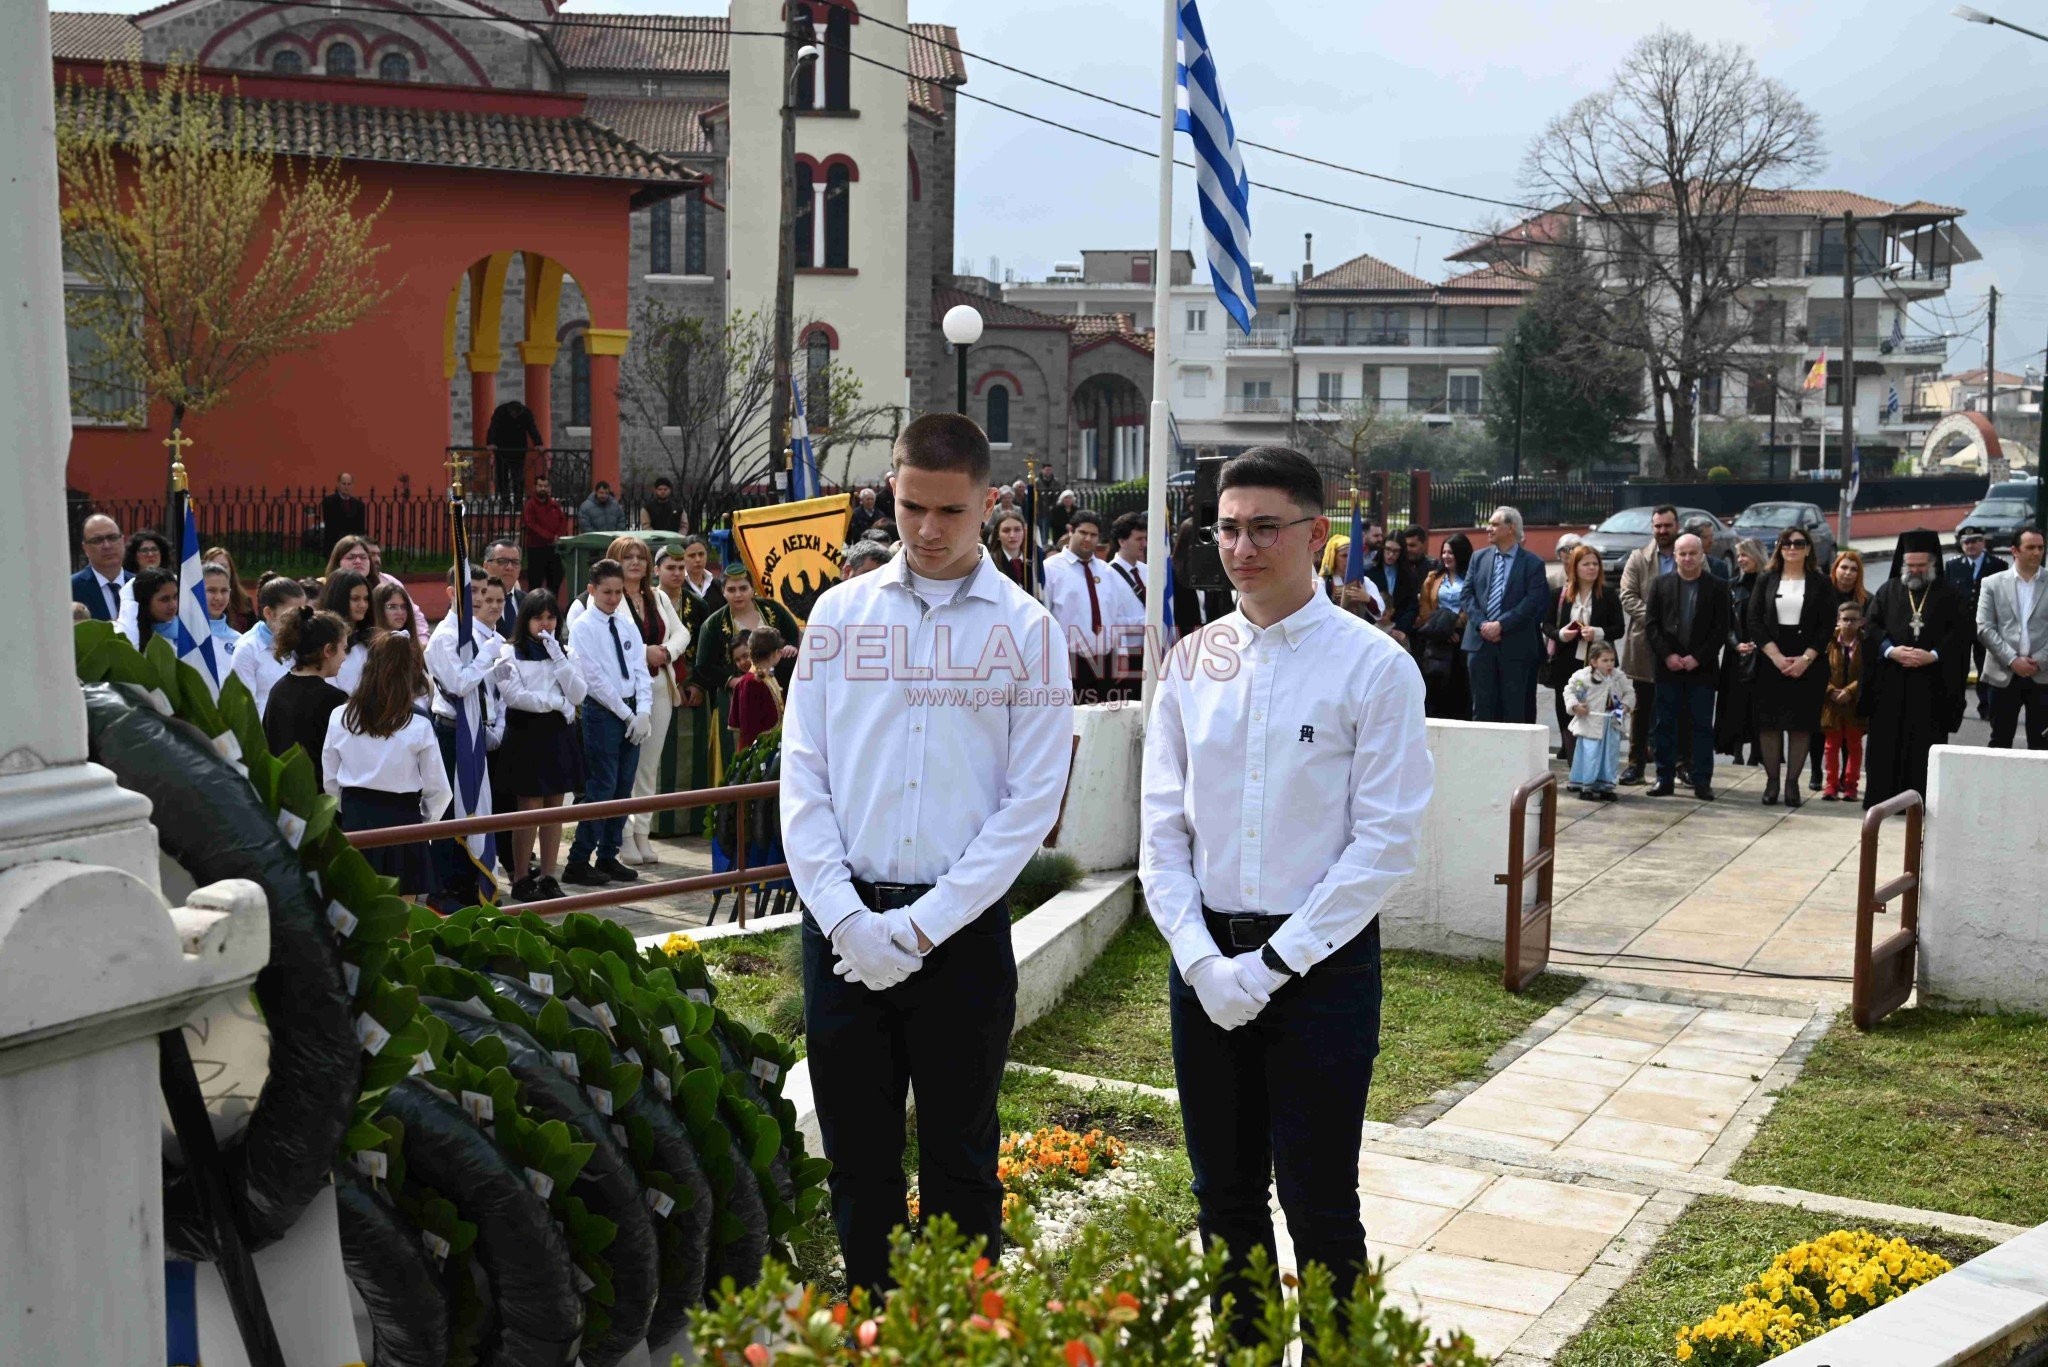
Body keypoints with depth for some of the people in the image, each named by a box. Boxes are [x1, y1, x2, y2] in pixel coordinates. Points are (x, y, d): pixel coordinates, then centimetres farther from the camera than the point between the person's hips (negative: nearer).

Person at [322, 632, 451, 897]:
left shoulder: (340, 717, -5)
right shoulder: (418, 725, -13)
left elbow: (329, 780, 5)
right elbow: (438, 788, -6)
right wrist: (426, 819, 12)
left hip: (355, 818, 3)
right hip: (402, 816, -3)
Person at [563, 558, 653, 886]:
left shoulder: (627, 625, 11)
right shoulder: (583, 627, -6)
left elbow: (640, 670, 7)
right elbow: (595, 678, -11)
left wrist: (643, 712, -6)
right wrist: (627, 715, -11)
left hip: (632, 714, 6)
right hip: (602, 712, -6)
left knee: (623, 788, 8)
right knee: (601, 788, -9)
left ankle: (608, 857, 17)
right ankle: (578, 862, -3)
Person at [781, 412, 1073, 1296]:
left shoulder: (1024, 628, -1)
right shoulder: (841, 612, 5)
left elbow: (1033, 798, -5)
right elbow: (803, 776, 2)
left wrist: (923, 926, -11)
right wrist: (845, 918, -9)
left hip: (961, 928, -2)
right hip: (843, 928, 2)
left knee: (960, 1163, 9)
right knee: (857, 1157, 12)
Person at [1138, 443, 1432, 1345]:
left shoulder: (1373, 667, -8)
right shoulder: (1191, 664, 5)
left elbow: (1387, 840, -11)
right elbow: (1162, 830, 6)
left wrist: (1274, 963, -13)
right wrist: (1202, 960, -7)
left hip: (1320, 960, -4)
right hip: (1204, 958, 4)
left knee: (1319, 1210, 4)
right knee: (1224, 1198, 16)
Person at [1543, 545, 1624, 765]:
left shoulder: (1608, 596, 3)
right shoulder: (1560, 594, 6)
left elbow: (1619, 629, 2)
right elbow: (1547, 625, 9)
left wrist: (1597, 633, -16)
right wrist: (1560, 634, -12)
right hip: (1567, 664, 1)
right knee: (1567, 714, 3)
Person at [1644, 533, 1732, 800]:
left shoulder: (1717, 587, 2)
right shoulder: (1660, 585, 7)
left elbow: (1722, 628, -2)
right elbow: (1652, 625, 4)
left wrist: (1698, 658, -11)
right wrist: (1667, 655, -9)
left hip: (1702, 668, -2)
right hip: (1668, 666, 2)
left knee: (1702, 725, 1)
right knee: (1666, 724, 4)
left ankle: (1702, 782, 5)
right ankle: (1665, 779, 10)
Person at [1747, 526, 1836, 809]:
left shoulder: (1820, 583, 4)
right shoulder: (1766, 581, 7)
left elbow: (1827, 625, -1)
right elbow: (1754, 621, 1)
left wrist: (1805, 659, -12)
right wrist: (1776, 656, -11)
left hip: (1808, 664, -1)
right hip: (1770, 662, 1)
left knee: (1801, 722, -1)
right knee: (1769, 721, -1)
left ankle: (1792, 782, 4)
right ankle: (1772, 780, 6)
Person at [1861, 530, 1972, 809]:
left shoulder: (1950, 596, 6)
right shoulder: (1887, 592, 13)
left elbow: (1962, 633, -1)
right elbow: (1870, 627, 6)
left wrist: (1933, 655, -15)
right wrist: (1891, 650, -11)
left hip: (1931, 684, -2)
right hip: (1889, 684, 2)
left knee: (1926, 743, -2)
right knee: (1886, 743, 1)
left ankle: (1922, 801, 1)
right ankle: (1883, 797, 7)